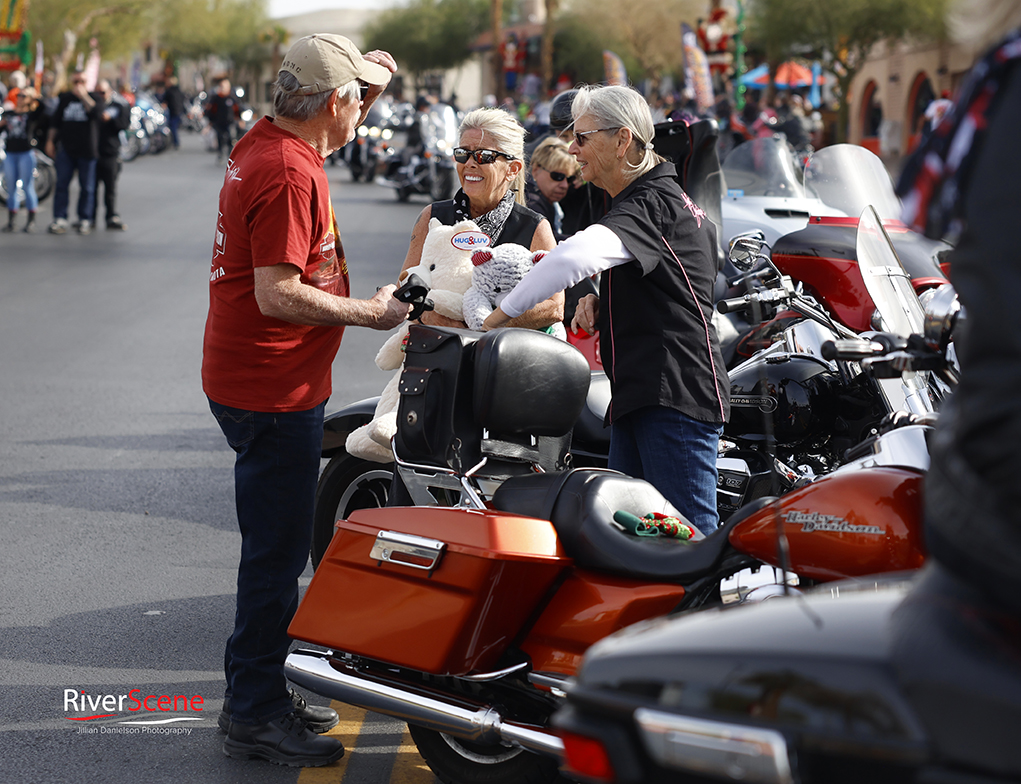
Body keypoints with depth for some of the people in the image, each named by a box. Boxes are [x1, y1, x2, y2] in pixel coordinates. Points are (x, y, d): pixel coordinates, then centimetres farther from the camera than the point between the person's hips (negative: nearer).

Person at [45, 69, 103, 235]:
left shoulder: (94, 98, 3)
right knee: (61, 184, -2)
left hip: (87, 150, -2)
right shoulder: (64, 98, 12)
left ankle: (85, 220, 10)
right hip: (66, 149, 2)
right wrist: (50, 141, 11)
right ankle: (59, 219, -1)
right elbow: (55, 122, 17)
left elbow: (97, 112, -20)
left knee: (87, 187, 2)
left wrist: (83, 96, -20)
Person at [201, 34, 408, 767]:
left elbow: (333, 134, 33)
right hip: (274, 391, -10)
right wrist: (369, 313, -15)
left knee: (277, 546, 19)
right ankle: (254, 715, 7)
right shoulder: (289, 174, -22)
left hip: (259, 382, 10)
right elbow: (279, 294, -26)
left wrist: (370, 80, 18)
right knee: (278, 554, -2)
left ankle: (259, 690, 30)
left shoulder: (266, 142, 9)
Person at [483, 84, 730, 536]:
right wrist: (600, 303, 11)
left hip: (676, 396, -11)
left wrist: (500, 315, -24)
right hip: (640, 397, 11)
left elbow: (578, 256, -30)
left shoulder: (654, 201, -11)